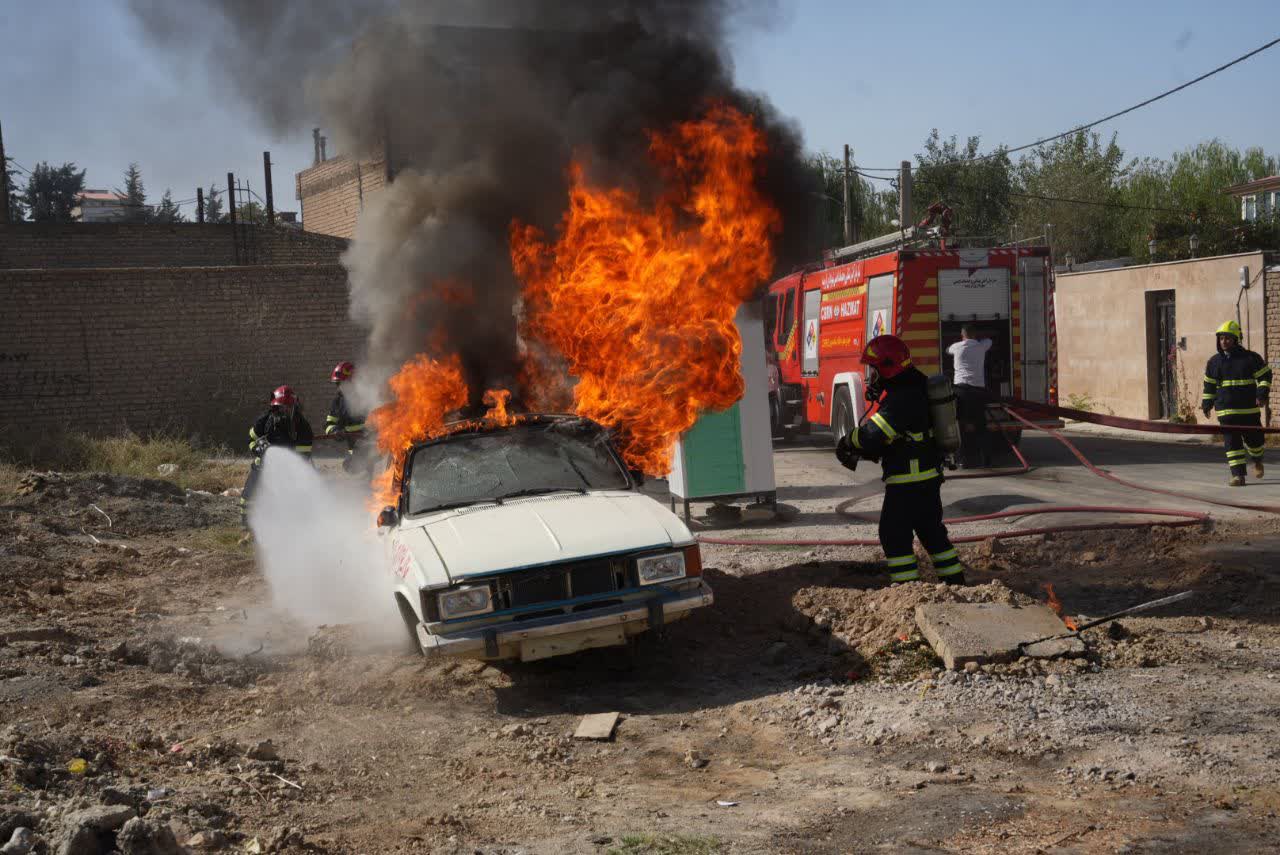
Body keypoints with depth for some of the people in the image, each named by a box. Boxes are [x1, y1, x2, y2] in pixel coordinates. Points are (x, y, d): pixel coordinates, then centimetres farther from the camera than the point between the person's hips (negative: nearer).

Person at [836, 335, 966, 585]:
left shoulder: (902, 399, -21)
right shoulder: (914, 388, 13)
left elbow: (872, 434, -26)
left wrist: (846, 444, -7)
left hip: (908, 481, -10)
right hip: (929, 477, 10)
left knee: (895, 535, -2)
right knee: (931, 530, 18)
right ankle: (955, 581, 25)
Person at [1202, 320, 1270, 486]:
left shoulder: (1251, 358, -3)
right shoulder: (1214, 362, 6)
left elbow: (1265, 376, 3)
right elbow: (1209, 385, 15)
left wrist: (1262, 393, -11)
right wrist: (1207, 404, 16)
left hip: (1249, 409, -1)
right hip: (1226, 410, 1)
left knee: (1253, 439, 8)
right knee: (1232, 442, -6)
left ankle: (1257, 460, 41)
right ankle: (1238, 475, -4)